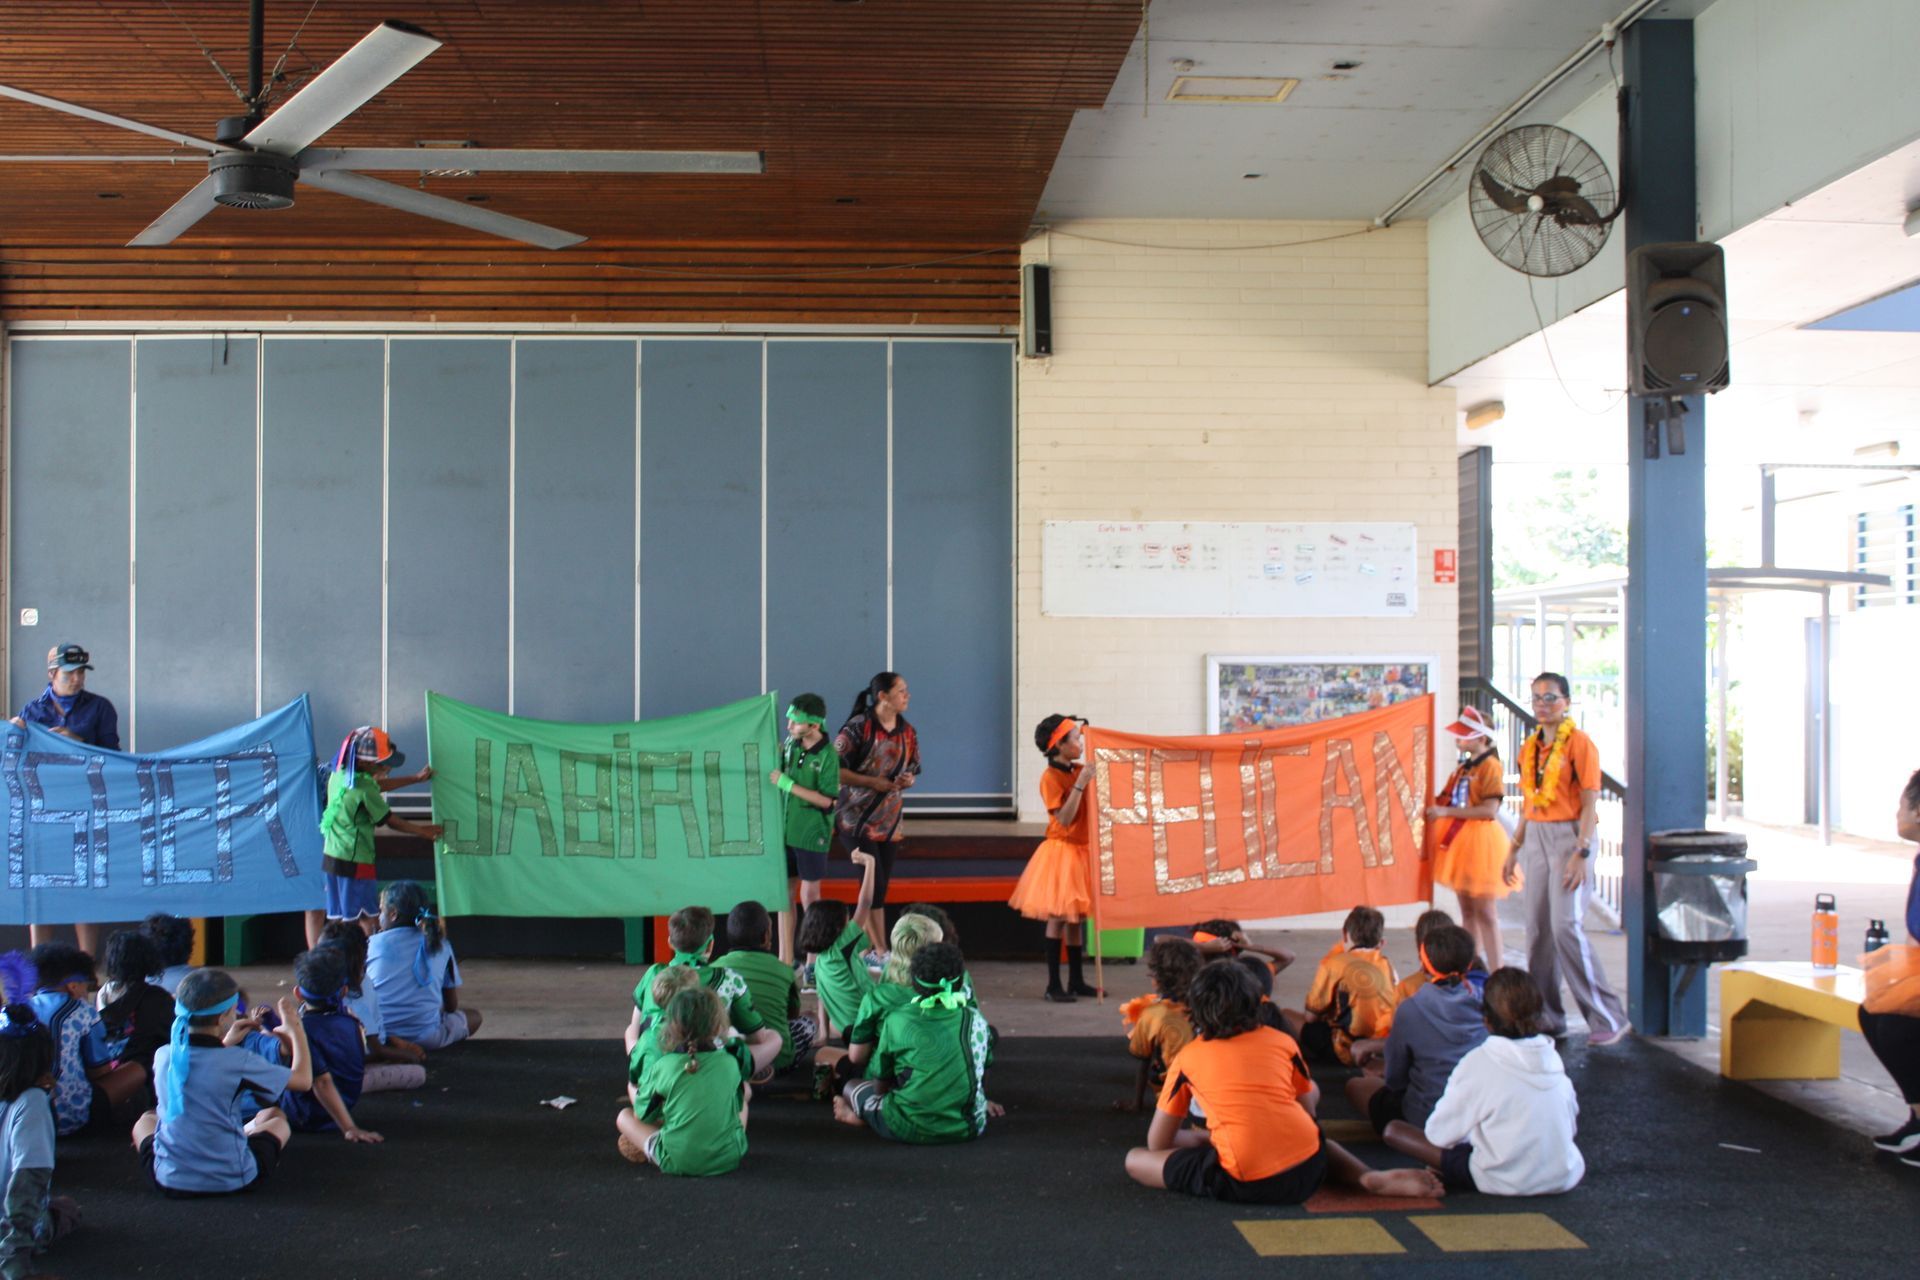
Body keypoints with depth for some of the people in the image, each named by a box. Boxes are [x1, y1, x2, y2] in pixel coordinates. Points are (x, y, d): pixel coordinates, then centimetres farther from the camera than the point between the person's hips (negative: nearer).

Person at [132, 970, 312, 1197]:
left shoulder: (163, 1056, -6)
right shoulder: (239, 1062, -18)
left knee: (146, 1120, 34)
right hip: (233, 1182, -2)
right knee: (276, 1118, 27)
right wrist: (295, 1028, 7)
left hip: (170, 1181, 3)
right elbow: (303, 1079, -6)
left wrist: (226, 1044, 26)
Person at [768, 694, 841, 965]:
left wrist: (787, 783, -20)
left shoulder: (828, 755, -15)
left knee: (810, 896, 2)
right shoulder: (790, 745, 3)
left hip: (811, 834, -6)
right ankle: (785, 960, 18)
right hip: (784, 830, 6)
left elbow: (826, 800, -19)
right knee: (784, 892, 9)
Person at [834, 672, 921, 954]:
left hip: (888, 821, 6)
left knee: (881, 886, 6)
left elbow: (914, 771, 18)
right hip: (857, 818, -6)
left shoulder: (908, 733, 7)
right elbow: (834, 769, -15)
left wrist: (908, 780, -5)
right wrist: (872, 782, -20)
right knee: (874, 884, -9)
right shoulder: (858, 727, -12)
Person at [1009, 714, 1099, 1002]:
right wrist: (1080, 784, -23)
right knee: (1058, 918, -5)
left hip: (1081, 851, 7)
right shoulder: (1051, 776, -13)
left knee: (1076, 916, 12)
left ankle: (1076, 981, 19)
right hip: (1061, 851, -7)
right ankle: (1053, 985, 0)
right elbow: (1064, 818, -20)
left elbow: (1093, 806, 10)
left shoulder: (1079, 772, 9)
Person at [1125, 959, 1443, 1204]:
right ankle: (1373, 1178, 8)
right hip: (1309, 1171, 4)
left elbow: (1157, 1143, 15)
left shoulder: (1187, 1059, 11)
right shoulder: (1282, 1041, 15)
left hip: (1245, 1186, -4)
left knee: (1134, 1160, 9)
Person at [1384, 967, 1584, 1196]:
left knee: (1394, 1130, -3)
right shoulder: (1552, 1056, 1)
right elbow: (1571, 1120, 12)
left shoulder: (1478, 1063, -14)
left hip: (1506, 1183, -6)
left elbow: (1439, 1133, -9)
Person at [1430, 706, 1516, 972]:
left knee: (1485, 913, -6)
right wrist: (1436, 803, 1)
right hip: (1460, 840, 9)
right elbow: (1453, 802, 19)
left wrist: (1447, 812, -19)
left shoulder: (1490, 766, -12)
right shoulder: (1464, 768, 14)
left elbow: (1489, 811, -20)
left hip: (1480, 841, -9)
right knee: (1467, 911, 13)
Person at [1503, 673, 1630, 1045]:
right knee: (1537, 928, 6)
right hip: (1536, 837, 7)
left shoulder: (1579, 743, -8)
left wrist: (1581, 853, -19)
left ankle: (1608, 1018, -5)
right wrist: (1513, 849, 17)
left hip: (1569, 835, -7)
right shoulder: (1530, 747, 13)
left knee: (1566, 927, -13)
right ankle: (1546, 1016, 14)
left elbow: (1590, 804, -12)